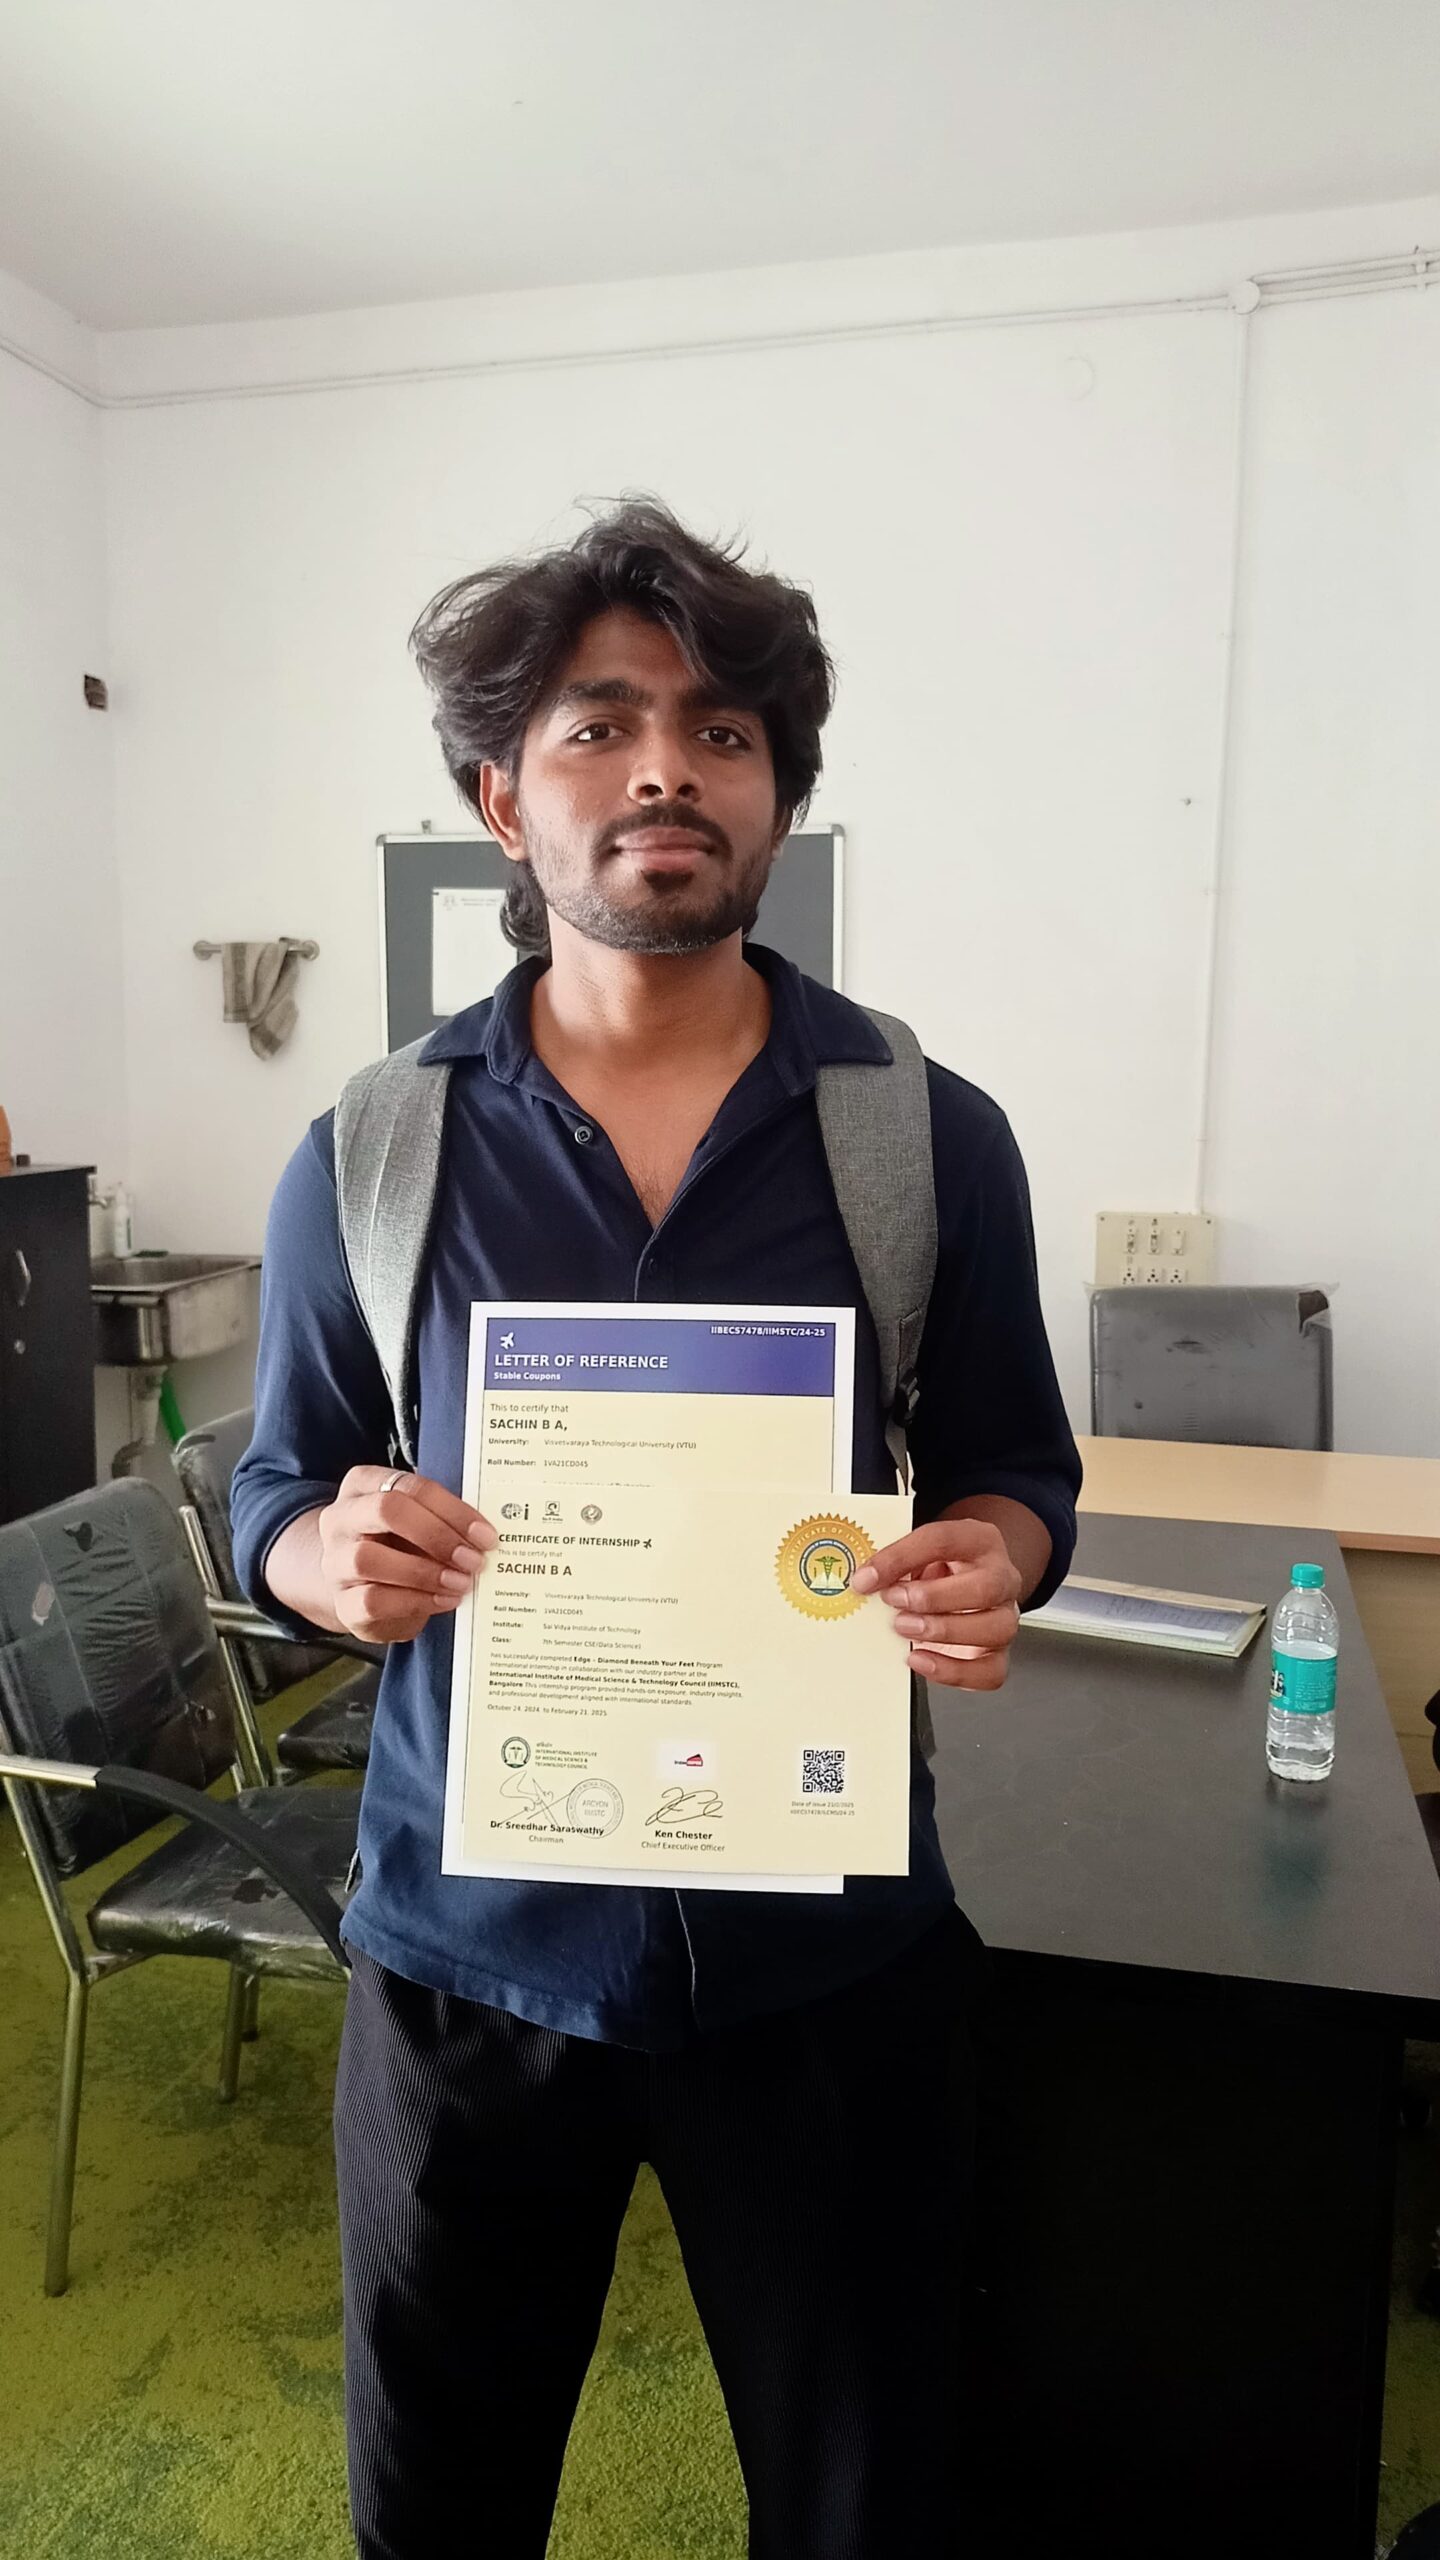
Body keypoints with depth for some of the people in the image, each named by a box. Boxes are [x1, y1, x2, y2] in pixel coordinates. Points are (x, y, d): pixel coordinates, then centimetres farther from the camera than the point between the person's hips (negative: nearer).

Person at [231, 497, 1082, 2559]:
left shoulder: (930, 1135, -5)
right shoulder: (371, 1154, -4)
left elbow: (1016, 1467, 4)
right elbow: (277, 1498, 4)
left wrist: (985, 1563, -18)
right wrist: (336, 1556, -19)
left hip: (830, 1944, 0)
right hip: (470, 1932, 1)